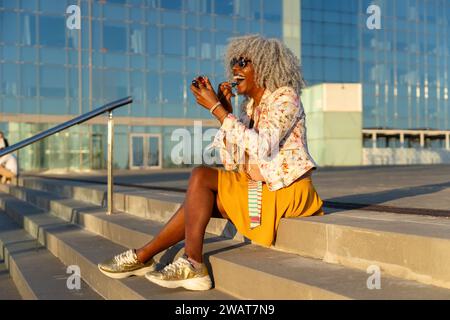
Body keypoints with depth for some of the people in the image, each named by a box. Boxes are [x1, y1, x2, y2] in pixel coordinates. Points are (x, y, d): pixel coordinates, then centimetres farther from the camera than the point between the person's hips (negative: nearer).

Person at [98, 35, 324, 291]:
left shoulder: (286, 98, -11)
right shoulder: (249, 106, 12)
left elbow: (260, 149, -27)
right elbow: (231, 163, 5)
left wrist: (217, 109, -23)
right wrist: (226, 110, -3)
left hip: (286, 191, -8)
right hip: (260, 188, 8)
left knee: (201, 177, -14)